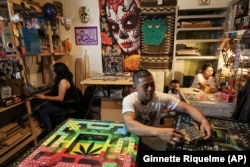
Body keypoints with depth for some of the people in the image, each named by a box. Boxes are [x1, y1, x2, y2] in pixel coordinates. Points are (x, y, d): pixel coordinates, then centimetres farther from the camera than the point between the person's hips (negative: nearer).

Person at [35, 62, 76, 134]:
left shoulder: (63, 81, -23)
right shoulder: (61, 80, 9)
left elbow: (60, 98, -25)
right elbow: (56, 91, 22)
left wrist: (45, 97, -19)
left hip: (65, 105, -10)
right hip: (60, 103, 10)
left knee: (42, 112, -13)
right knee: (42, 107, 1)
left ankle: (50, 132, -3)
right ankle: (52, 128, 9)